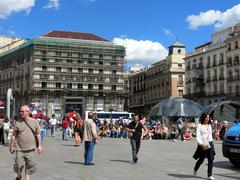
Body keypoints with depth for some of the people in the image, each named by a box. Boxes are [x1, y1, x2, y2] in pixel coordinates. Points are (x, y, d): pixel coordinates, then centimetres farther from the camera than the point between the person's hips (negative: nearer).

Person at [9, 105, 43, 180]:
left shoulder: (34, 122, 2)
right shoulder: (18, 123, 1)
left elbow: (38, 134, 8)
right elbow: (14, 135, 6)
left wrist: (39, 146, 5)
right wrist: (11, 146, 7)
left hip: (30, 149, 1)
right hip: (20, 149, 0)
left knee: (29, 167, 3)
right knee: (18, 166, 0)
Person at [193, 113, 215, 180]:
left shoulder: (209, 125, 12)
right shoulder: (200, 126, -6)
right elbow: (198, 136, -13)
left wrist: (211, 142, 14)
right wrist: (201, 143, -26)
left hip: (210, 144, 5)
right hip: (203, 145, -5)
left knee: (211, 159, -4)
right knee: (201, 159, 9)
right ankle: (195, 169, 37)